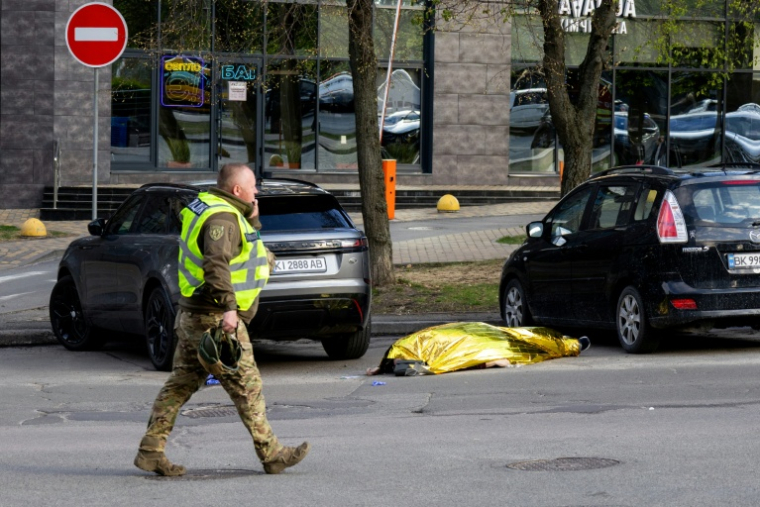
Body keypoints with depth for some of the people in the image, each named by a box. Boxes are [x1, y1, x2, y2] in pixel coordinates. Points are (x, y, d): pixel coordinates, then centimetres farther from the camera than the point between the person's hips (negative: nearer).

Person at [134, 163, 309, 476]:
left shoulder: (209, 207, 15)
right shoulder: (222, 218, -17)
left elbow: (244, 247, 26)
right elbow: (216, 263, -31)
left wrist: (251, 220, 10)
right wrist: (228, 307, -37)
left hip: (191, 316, 10)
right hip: (215, 319, -10)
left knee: (181, 384, 10)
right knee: (246, 387, -2)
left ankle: (150, 451, 8)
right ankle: (271, 454, 5)